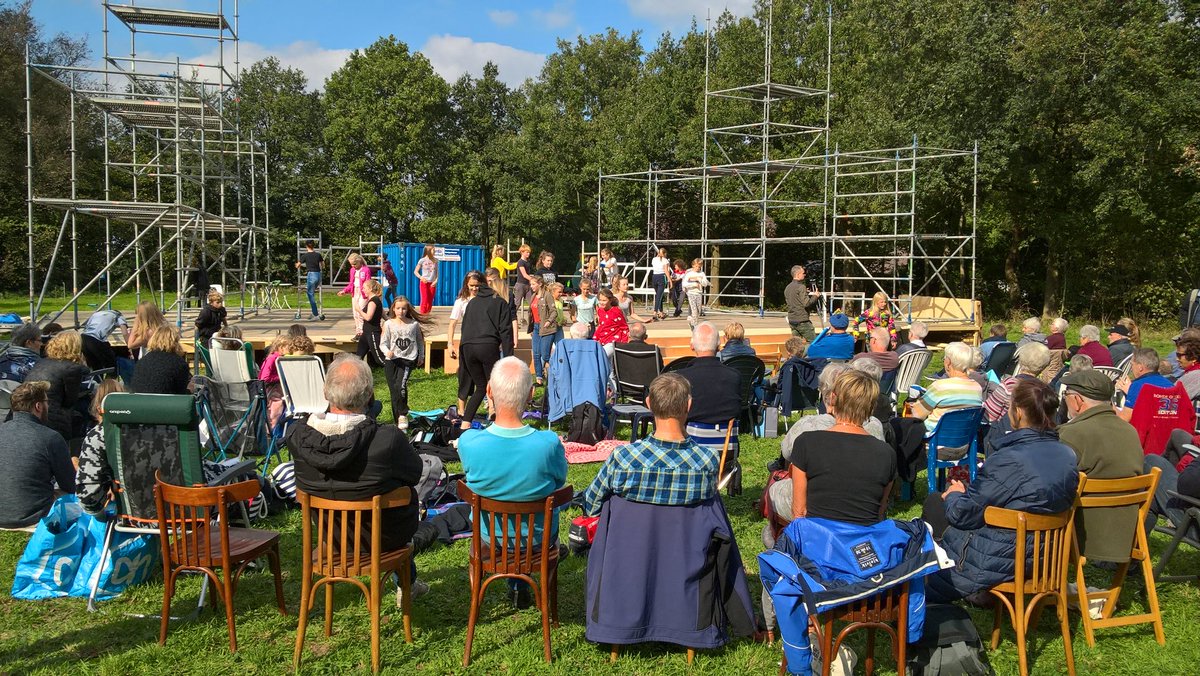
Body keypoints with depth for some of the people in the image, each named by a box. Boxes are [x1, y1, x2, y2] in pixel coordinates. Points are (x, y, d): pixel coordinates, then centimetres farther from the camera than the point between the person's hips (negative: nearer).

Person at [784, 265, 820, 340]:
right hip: (802, 320, -8)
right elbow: (806, 303, -20)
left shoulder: (787, 288, 12)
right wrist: (815, 296, -4)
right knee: (813, 342, -2)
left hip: (791, 320, 8)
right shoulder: (801, 287, -13)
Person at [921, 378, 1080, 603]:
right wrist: (967, 492, 15)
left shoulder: (1009, 459, -28)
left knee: (934, 502, 14)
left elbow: (963, 514, -20)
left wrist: (954, 495, 4)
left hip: (997, 562, -8)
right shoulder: (1067, 455, -3)